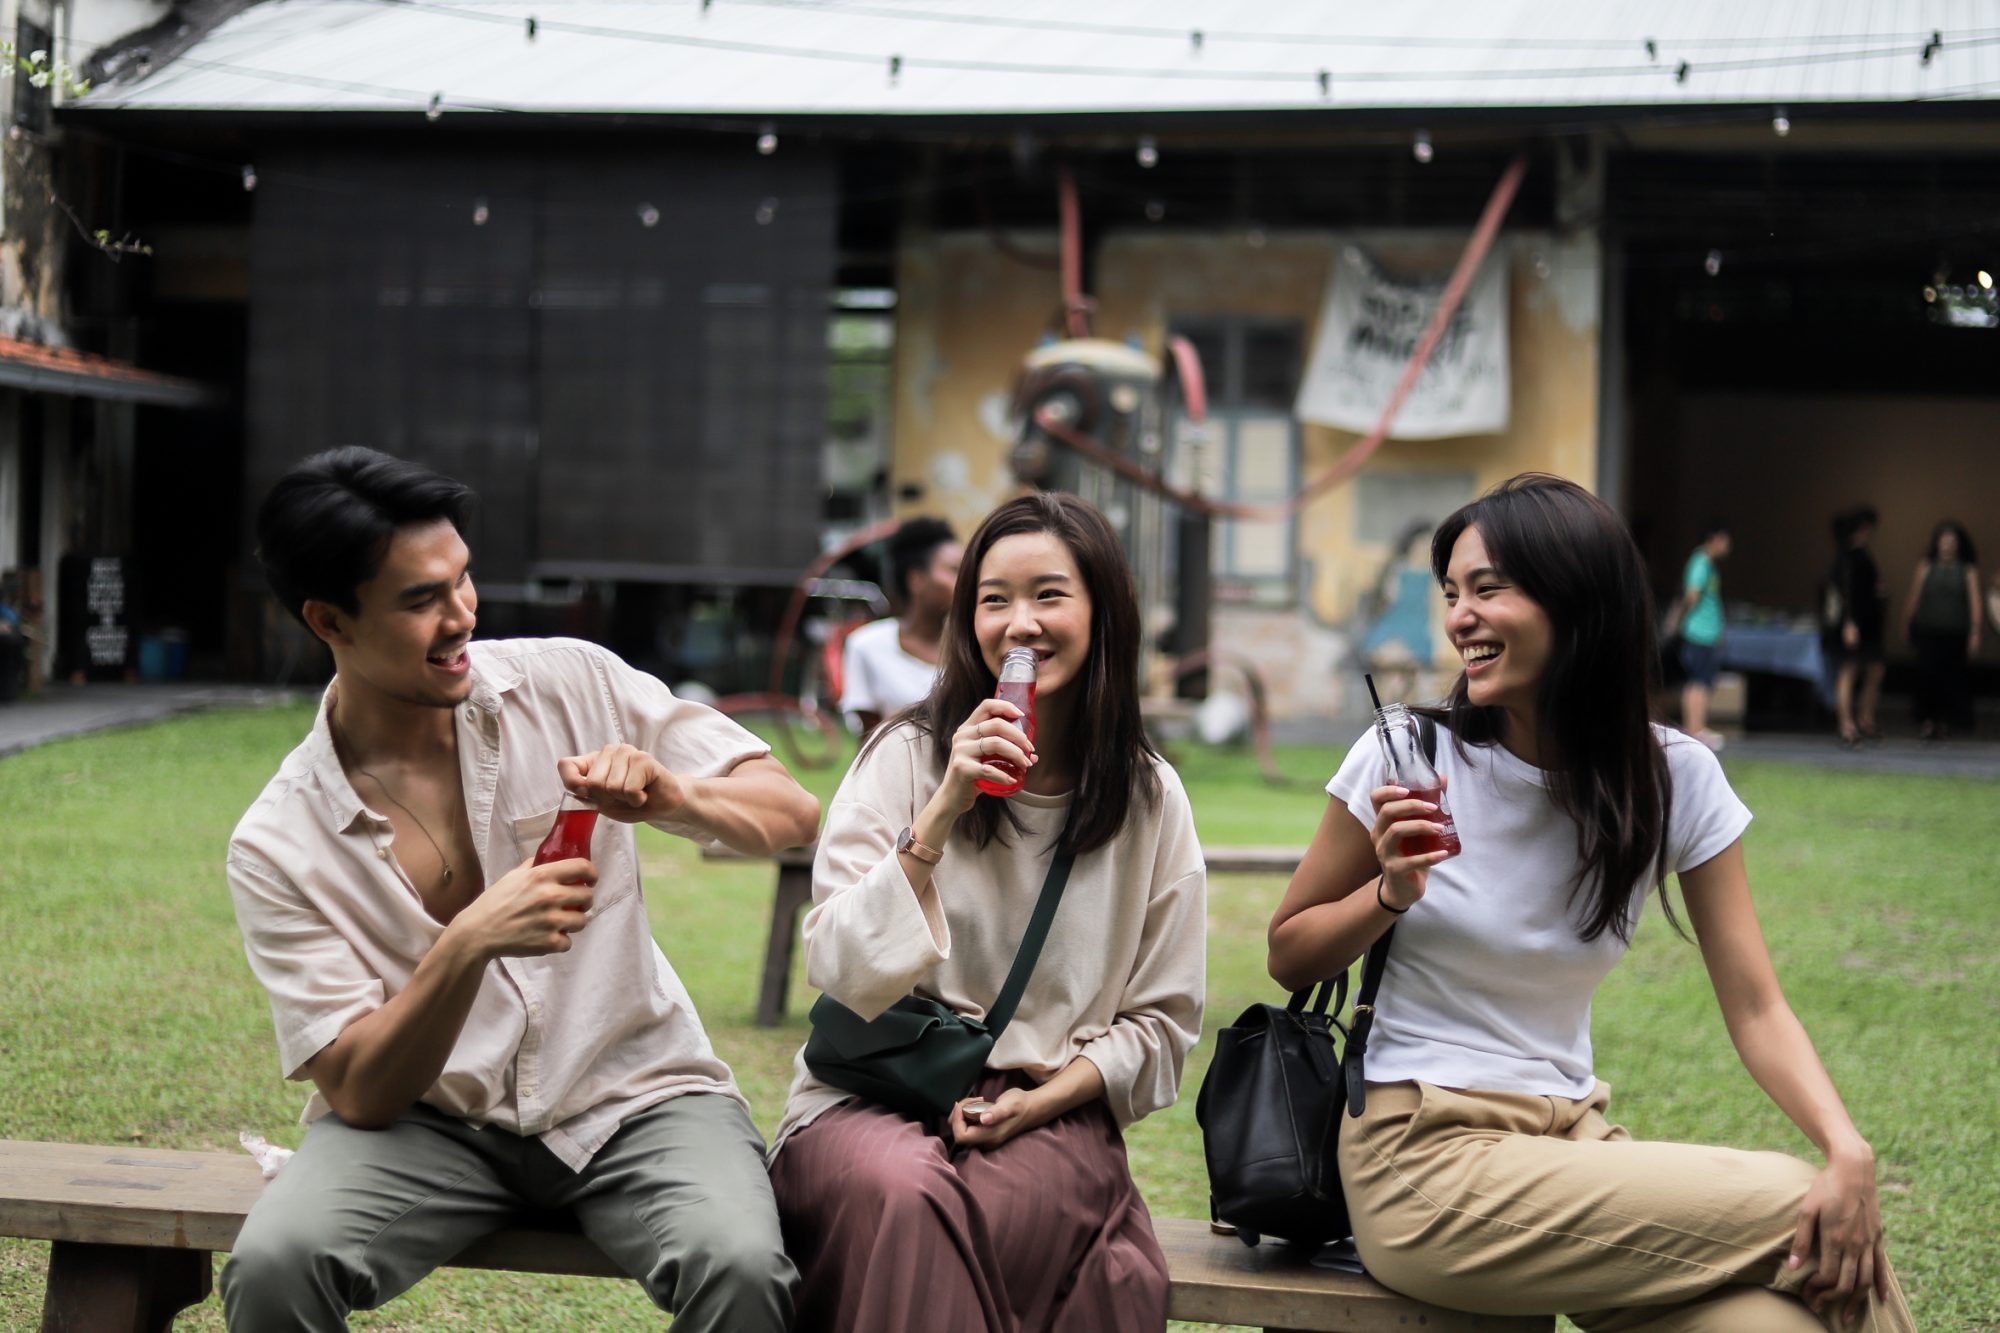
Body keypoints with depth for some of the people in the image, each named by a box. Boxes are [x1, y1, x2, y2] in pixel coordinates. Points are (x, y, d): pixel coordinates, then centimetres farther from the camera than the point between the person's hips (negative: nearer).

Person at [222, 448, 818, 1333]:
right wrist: (467, 946, -28)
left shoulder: (571, 685, -2)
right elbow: (359, 1094, -11)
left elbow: (792, 813, 0)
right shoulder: (277, 848, -6)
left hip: (632, 1096, 1)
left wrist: (674, 796, -23)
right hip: (425, 1117, 0)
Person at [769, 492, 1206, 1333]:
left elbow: (1162, 1019, 9)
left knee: (1000, 1205, -35)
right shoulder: (904, 758, 0)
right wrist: (942, 813, -19)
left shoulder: (1150, 799, 6)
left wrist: (1047, 1099, -8)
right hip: (870, 1103, -1)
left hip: (1050, 1116, 1)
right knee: (905, 1190, -37)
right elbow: (841, 975, -10)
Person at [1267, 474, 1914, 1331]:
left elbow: (1755, 1007, -4)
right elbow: (1288, 957, 3)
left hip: (1570, 1134, 3)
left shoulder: (1674, 780, -1)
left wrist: (1849, 1151, -21)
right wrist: (1393, 892, -16)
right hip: (1424, 1158, -3)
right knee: (1794, 1210, -19)